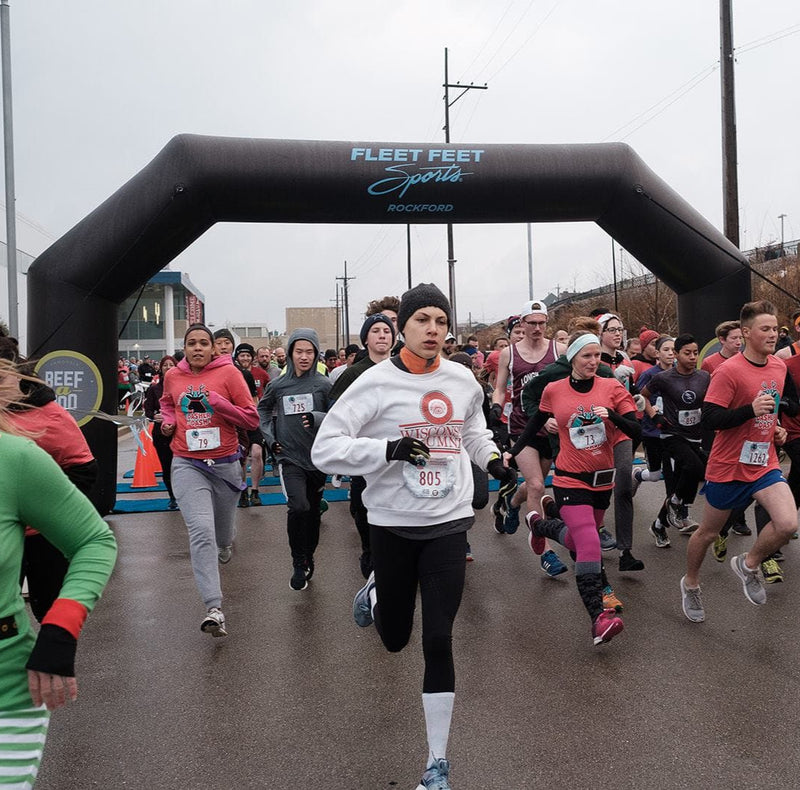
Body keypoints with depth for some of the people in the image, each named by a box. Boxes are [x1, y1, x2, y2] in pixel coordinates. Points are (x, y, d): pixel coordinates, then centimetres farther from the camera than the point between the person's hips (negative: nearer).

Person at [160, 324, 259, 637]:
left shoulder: (228, 372, -6)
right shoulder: (173, 376, 4)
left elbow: (252, 419, -8)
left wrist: (216, 401, -19)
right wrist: (168, 422, 5)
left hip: (225, 463, 0)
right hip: (187, 464, 0)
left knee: (222, 531, 19)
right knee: (201, 530, -18)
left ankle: (225, 543, 59)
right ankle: (213, 608, -17)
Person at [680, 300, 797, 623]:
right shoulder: (729, 371, -18)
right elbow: (709, 419, -21)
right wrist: (751, 410, -30)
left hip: (765, 463, 5)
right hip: (728, 466, -5)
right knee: (708, 532, 11)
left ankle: (748, 564, 13)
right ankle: (690, 584, 36)